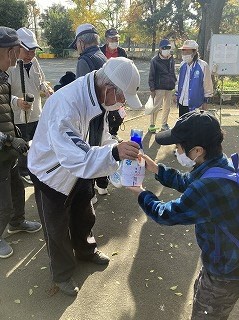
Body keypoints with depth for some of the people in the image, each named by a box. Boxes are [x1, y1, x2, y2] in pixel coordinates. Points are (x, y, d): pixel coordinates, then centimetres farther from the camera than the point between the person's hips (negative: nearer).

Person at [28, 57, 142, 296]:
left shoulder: (98, 97, -12)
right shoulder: (66, 104, -39)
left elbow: (100, 136, 2)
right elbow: (73, 156, -47)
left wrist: (122, 150, -8)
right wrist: (114, 152, -57)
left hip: (80, 170, 7)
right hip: (52, 174, -7)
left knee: (84, 218, 27)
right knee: (57, 229, 14)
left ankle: (86, 251, 56)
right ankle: (62, 274, 40)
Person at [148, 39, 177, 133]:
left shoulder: (171, 59, 11)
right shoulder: (155, 60, -6)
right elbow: (151, 75, -7)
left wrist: (175, 82, 12)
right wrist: (152, 89, -11)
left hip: (169, 87, 6)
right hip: (159, 87, -6)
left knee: (167, 106, 11)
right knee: (157, 106, -7)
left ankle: (164, 124, 23)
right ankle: (152, 125, 5)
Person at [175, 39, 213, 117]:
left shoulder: (203, 66, -10)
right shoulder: (183, 65, 7)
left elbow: (208, 85, -6)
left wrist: (205, 101, -5)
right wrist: (177, 94, 17)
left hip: (194, 104, -6)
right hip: (182, 102, 6)